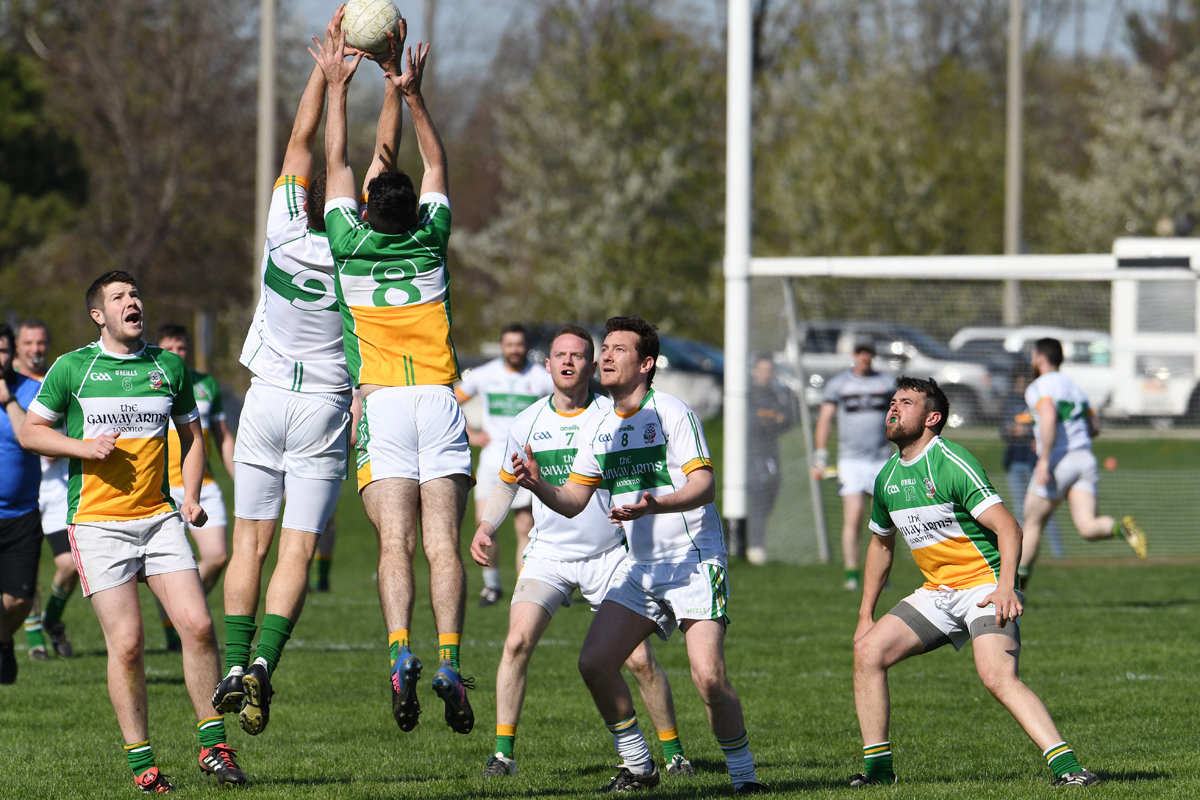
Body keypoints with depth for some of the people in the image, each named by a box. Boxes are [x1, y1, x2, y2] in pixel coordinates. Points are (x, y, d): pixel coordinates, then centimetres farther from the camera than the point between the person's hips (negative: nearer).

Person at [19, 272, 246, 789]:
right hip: (97, 521, -3)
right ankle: (140, 762, 0)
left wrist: (191, 495, 6)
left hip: (159, 515, 3)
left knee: (197, 625, -10)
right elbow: (29, 432, 7)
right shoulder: (72, 368, 1)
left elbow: (191, 434, 20)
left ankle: (213, 745, 1)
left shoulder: (169, 367, 10)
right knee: (126, 643, -9)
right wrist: (83, 447, -10)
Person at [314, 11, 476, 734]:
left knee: (395, 544, -11)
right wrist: (413, 96, 16)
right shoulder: (430, 241, 3)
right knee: (443, 544, -7)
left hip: (382, 405, -1)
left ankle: (402, 654, -30)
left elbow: (338, 163, 13)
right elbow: (437, 165, 18)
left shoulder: (352, 245, 0)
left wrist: (337, 87, 20)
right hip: (440, 401, 1)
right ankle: (449, 663, -22)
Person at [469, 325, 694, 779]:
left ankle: (673, 753, 10)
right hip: (548, 553, 2)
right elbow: (507, 483, 17)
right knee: (517, 642, -17)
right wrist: (486, 528, 2)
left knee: (640, 659, -7)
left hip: (609, 555, -2)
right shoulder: (527, 424, 2)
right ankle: (502, 753, -10)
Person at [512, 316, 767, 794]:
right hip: (640, 566, 7)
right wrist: (538, 485, -9)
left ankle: (744, 775, -3)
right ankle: (638, 767, 11)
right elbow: (573, 500, 12)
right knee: (594, 663, -5)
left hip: (694, 561, -7)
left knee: (708, 676, -20)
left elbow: (704, 485, -19)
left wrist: (654, 505, -36)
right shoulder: (598, 428, 10)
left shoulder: (671, 413, -11)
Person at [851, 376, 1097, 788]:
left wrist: (1005, 587, -35)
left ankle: (1065, 765, -34)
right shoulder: (887, 477, 9)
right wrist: (866, 614, 23)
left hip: (984, 587, -8)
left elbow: (1008, 528, -21)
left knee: (997, 676, -29)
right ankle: (877, 765, 4)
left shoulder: (952, 464, -16)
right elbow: (881, 543, 25)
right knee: (868, 651, -5)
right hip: (936, 594, 8)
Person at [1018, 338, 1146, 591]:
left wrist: (1044, 458, -25)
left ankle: (1016, 587, 16)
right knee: (1087, 527, -8)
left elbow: (1049, 418, -23)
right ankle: (1121, 527, -38)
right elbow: (1094, 428, 26)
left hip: (1058, 462, -6)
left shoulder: (1039, 387, -3)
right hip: (1085, 458, 6)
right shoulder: (1073, 387, 21)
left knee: (1032, 524, 10)